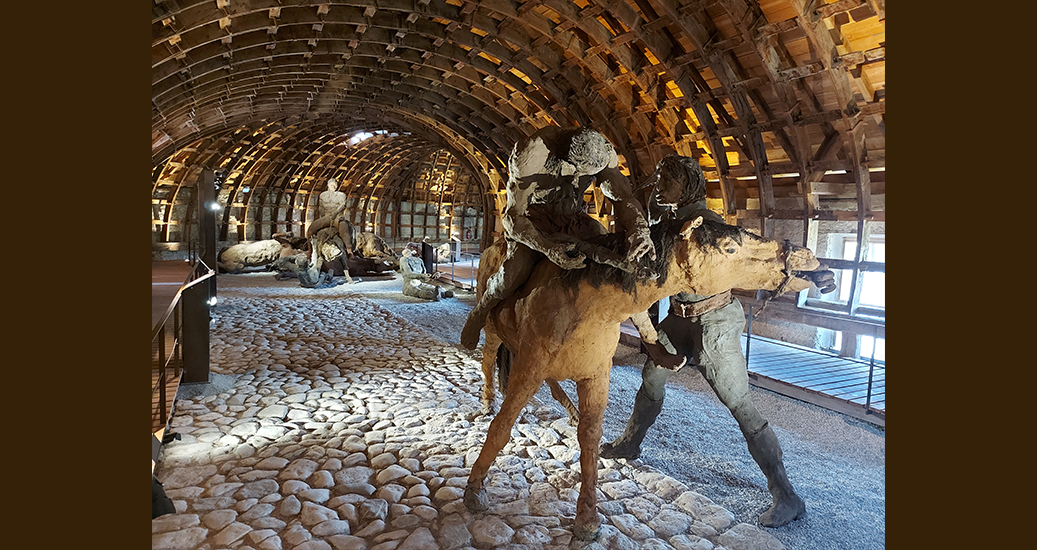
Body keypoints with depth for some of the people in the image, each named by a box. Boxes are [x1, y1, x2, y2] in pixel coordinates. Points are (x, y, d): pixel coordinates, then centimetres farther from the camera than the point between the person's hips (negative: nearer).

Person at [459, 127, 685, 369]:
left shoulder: (605, 154, -20)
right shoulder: (529, 154, -34)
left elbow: (623, 198, -21)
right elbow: (513, 217, -32)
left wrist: (639, 229, -45)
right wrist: (549, 248, -49)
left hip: (572, 218, 4)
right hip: (530, 218, -4)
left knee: (621, 261, -11)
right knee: (515, 271, -32)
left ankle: (651, 341, 3)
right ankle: (479, 313, 1)